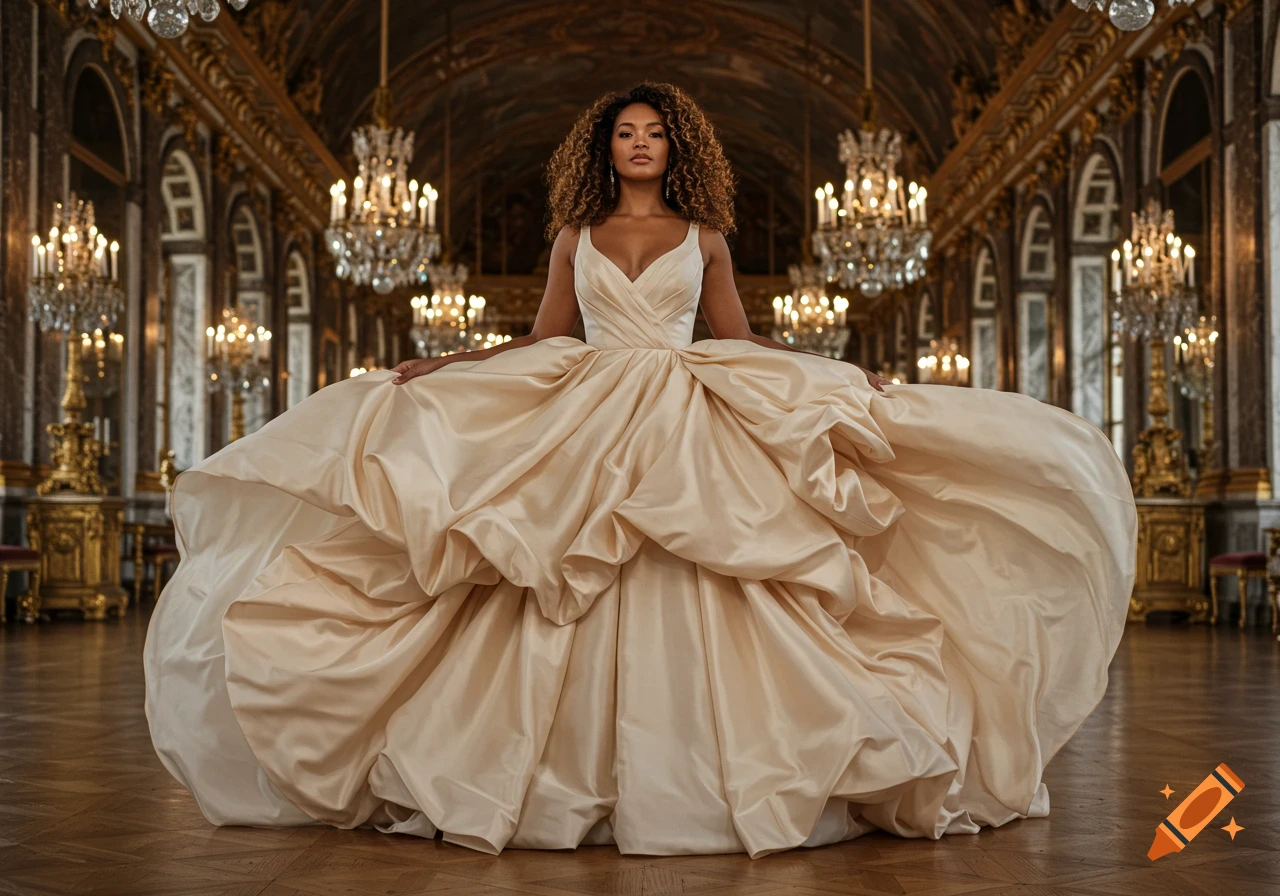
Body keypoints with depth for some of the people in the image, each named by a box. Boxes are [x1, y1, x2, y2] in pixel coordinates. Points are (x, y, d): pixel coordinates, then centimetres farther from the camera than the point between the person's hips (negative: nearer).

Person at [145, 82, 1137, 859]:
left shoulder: (704, 237, 12)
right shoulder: (576, 237, 13)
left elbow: (741, 338, 12)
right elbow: (541, 342, 13)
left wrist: (840, 374, 5)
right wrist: (439, 367, 5)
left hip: (687, 433, -1)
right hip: (584, 434, 1)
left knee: (683, 596, -9)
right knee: (584, 604, -5)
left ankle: (688, 782, -2)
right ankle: (586, 783, 1)